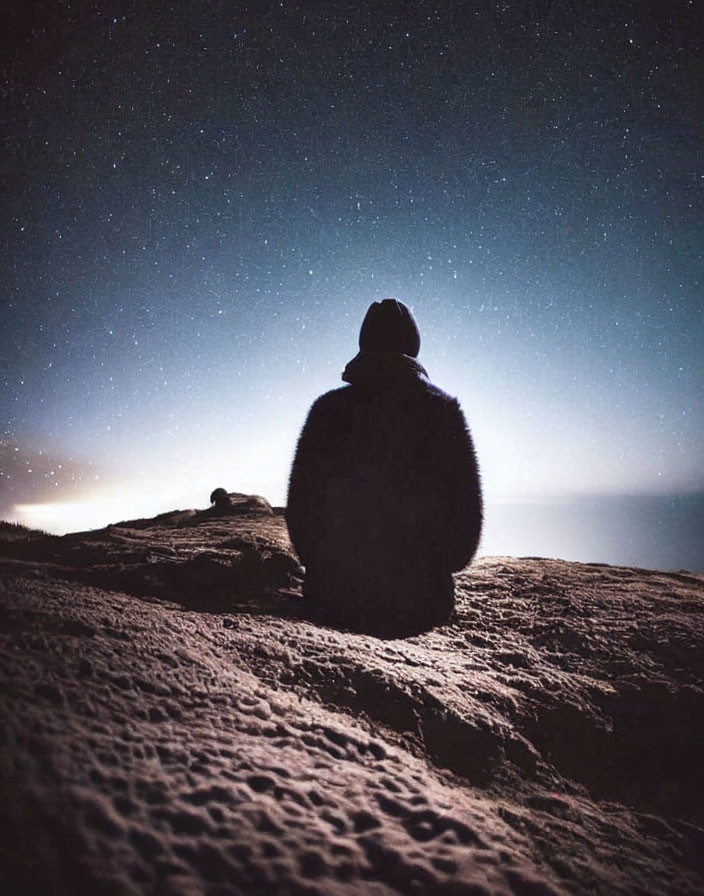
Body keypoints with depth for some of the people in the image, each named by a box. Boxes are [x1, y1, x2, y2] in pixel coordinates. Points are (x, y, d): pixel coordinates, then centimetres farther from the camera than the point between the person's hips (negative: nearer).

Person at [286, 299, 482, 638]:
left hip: (335, 598, 1)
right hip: (419, 602, 0)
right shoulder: (442, 408, -5)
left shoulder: (328, 408, -2)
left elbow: (300, 502, 0)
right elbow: (466, 507, -3)